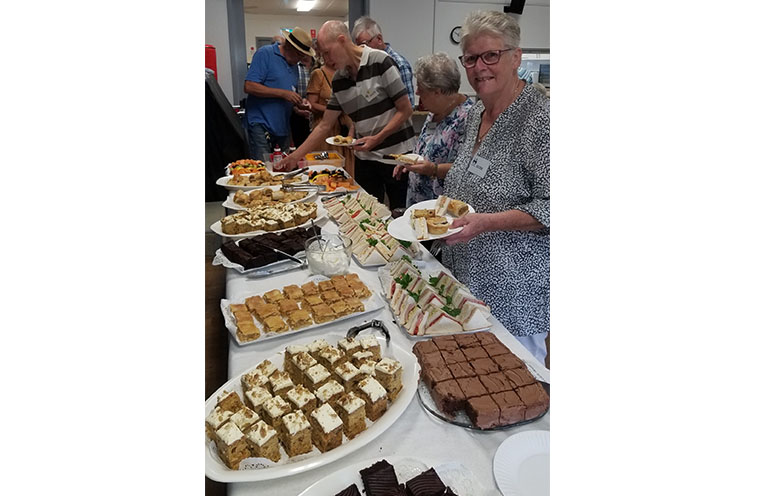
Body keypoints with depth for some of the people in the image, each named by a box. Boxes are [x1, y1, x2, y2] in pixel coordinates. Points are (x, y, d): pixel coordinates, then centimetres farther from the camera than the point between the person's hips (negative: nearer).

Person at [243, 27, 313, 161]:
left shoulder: (294, 64, 16)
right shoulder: (265, 54, -6)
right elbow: (249, 86, -16)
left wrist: (299, 103, 1)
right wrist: (283, 93, -19)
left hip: (283, 126, 7)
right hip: (261, 125, -7)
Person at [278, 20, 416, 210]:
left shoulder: (379, 61, -10)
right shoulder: (338, 80, 7)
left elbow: (405, 110, -10)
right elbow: (325, 125, 10)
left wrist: (377, 138, -19)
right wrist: (295, 156, 6)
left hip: (397, 154, -5)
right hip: (365, 158, 5)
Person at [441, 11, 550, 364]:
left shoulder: (540, 119, -19)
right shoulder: (476, 112, 6)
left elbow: (550, 206, -21)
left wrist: (486, 222, -30)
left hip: (516, 284, -8)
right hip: (466, 269, 8)